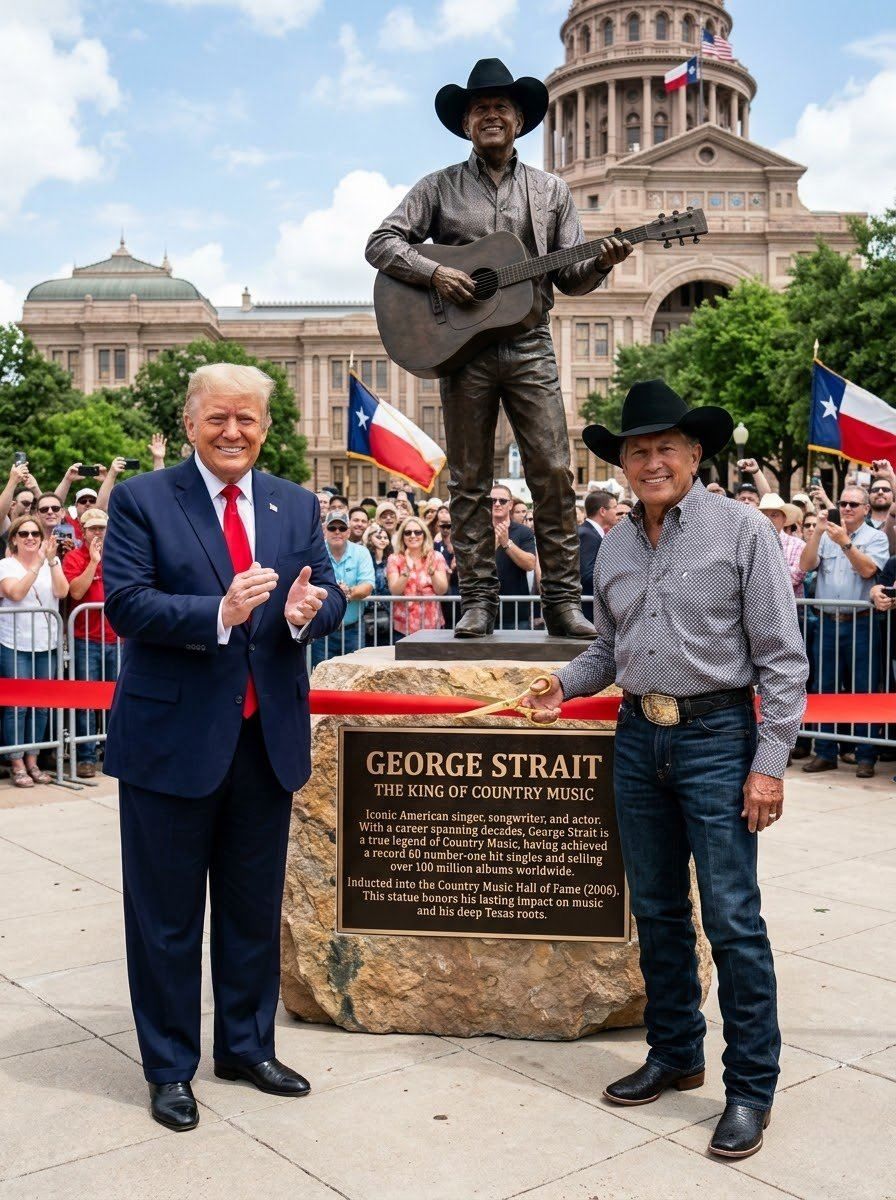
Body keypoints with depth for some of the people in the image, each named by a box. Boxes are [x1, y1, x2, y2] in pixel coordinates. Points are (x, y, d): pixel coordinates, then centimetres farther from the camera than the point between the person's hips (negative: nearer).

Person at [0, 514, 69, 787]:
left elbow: (61, 592, -8)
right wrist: (37, 565, -20)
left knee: (42, 704, 6)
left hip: (46, 644, 4)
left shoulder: (52, 564, 8)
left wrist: (51, 561, -17)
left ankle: (32, 760, 16)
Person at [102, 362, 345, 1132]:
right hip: (172, 737, -4)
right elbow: (124, 602, -16)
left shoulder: (297, 505, 7)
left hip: (269, 735, 4)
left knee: (256, 908, 17)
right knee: (168, 915, 9)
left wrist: (307, 610, -21)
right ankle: (169, 1067, 26)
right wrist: (219, 613, -30)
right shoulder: (142, 500, -6)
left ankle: (248, 1047, 35)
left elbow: (331, 595, 2)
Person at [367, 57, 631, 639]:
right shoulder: (440, 187, 9)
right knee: (469, 480, 1)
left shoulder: (550, 191, 13)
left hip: (529, 345, 1)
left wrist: (601, 263, -11)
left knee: (554, 472, -6)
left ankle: (563, 600, 1)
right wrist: (433, 271, -12)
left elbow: (569, 277, 11)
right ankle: (479, 601, 8)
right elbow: (381, 242, 3)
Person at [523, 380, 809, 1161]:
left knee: (732, 919, -2)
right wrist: (565, 684, 2)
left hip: (715, 736, -5)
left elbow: (782, 657, -9)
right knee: (656, 910, 14)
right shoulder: (615, 547, 8)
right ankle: (675, 1054, 31)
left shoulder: (742, 531, -7)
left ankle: (751, 1085, 13)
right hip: (639, 738, 6)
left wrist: (769, 763, -13)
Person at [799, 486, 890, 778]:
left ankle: (866, 756, 6)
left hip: (860, 623, -3)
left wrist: (845, 543, -21)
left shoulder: (876, 537, 4)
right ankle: (825, 753, 15)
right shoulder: (825, 535, 13)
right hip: (827, 622, 3)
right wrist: (817, 532, -10)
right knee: (824, 688, 7)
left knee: (864, 690, -1)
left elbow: (867, 570, -12)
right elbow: (806, 565, 0)